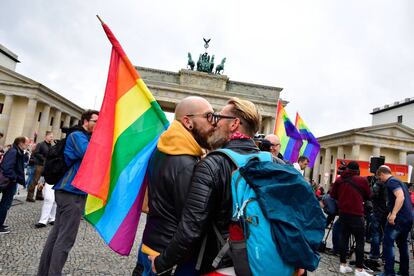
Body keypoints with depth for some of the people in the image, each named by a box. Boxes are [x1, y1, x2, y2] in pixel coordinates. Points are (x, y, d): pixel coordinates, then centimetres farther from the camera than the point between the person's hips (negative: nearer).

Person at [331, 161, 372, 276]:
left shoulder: (339, 179, 2)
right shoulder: (362, 180, -8)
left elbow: (333, 195, 9)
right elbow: (368, 196, 5)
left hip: (343, 213, 5)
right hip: (356, 214, -4)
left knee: (343, 238, 11)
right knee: (360, 241, 3)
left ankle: (343, 264, 18)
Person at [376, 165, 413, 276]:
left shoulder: (391, 182, -9)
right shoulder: (398, 181, 20)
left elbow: (401, 197, -24)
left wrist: (393, 214, -28)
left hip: (399, 218, -10)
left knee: (388, 243, -5)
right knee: (403, 245, 17)